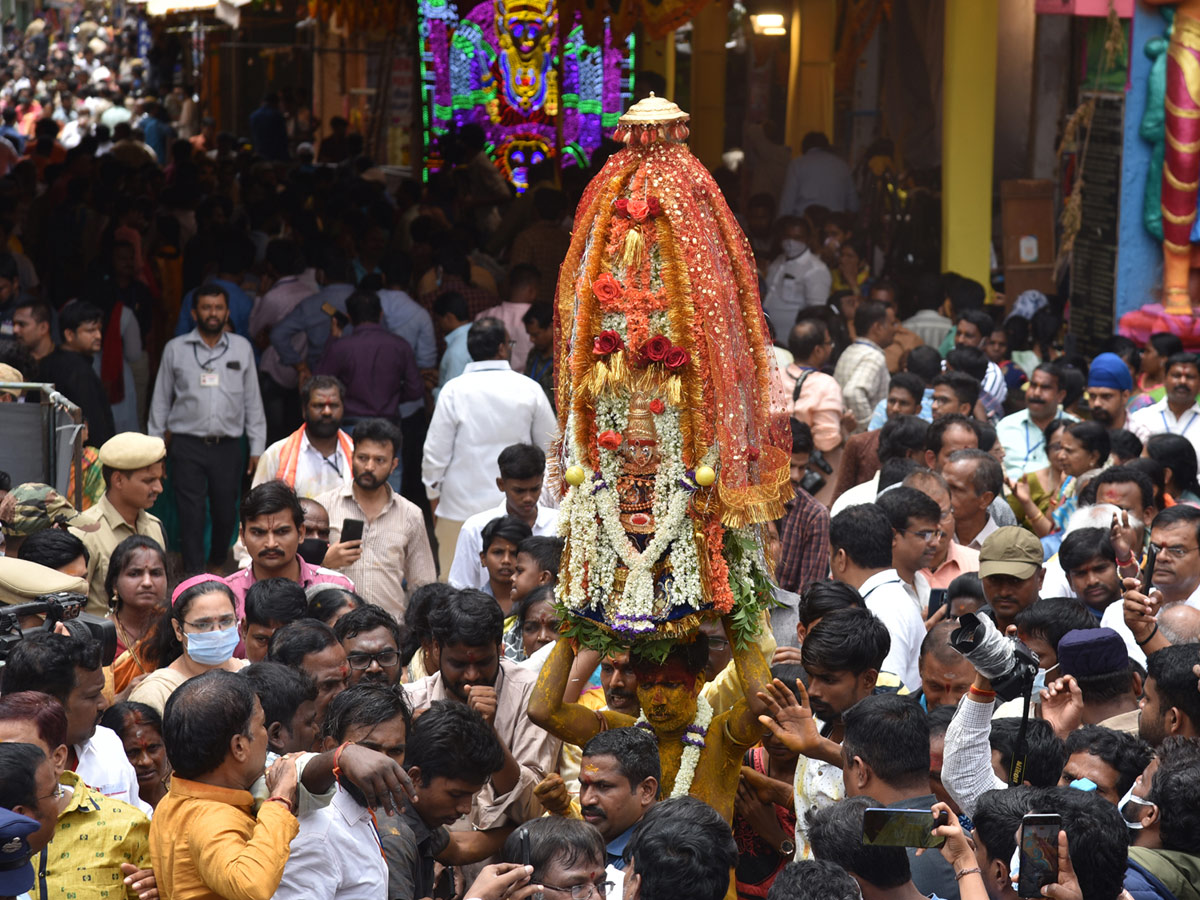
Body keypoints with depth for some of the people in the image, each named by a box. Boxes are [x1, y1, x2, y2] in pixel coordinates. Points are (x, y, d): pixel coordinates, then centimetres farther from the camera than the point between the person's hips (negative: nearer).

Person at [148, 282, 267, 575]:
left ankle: (217, 565, 29)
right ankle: (194, 575, 1)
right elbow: (161, 400, 11)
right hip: (187, 444, -1)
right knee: (191, 514, -4)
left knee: (225, 512, 5)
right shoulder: (175, 349, 6)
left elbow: (253, 401, 12)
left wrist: (257, 449, 8)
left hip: (228, 445, 1)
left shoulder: (242, 348, 9)